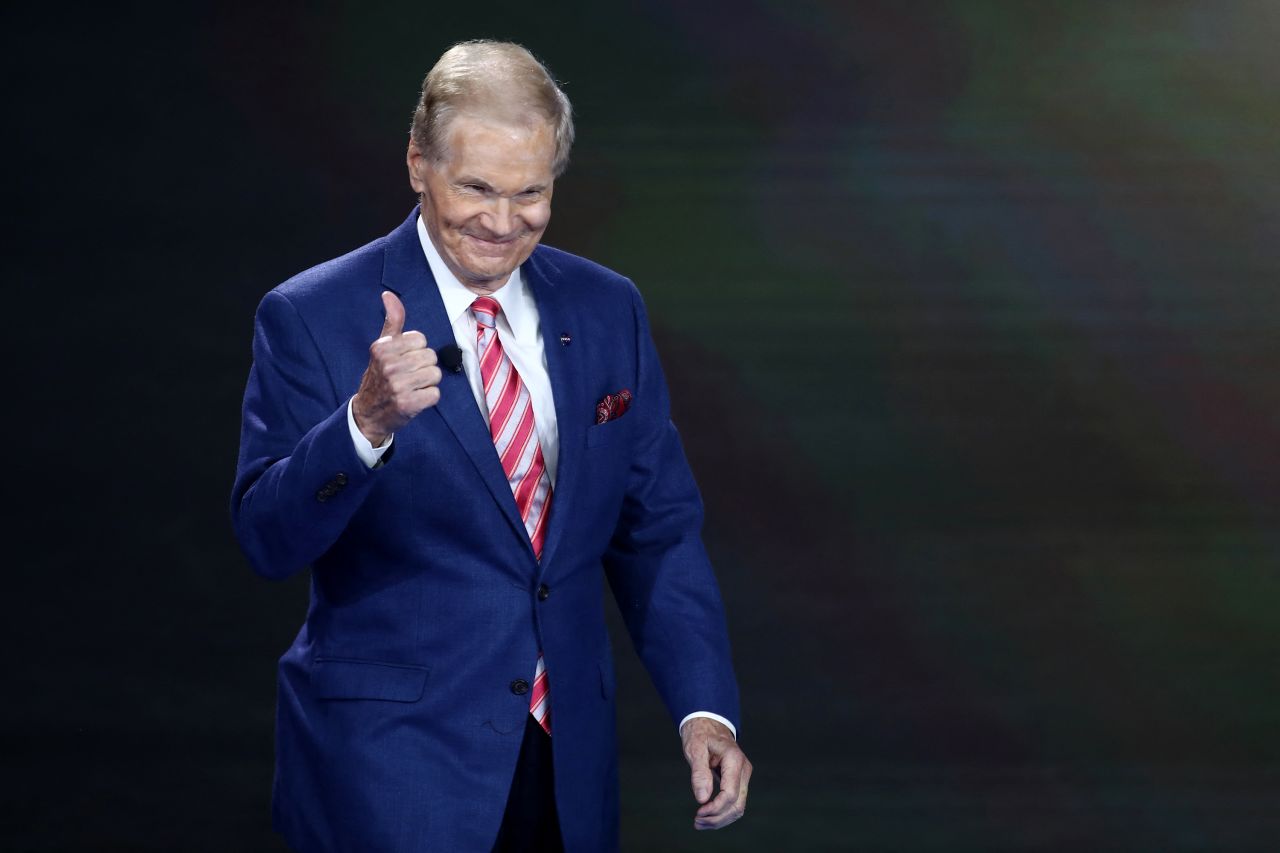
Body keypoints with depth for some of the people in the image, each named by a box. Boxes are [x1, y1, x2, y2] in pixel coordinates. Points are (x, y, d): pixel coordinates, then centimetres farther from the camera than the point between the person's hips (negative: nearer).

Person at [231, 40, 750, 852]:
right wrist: (367, 422, -31)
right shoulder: (310, 319, -8)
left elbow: (659, 529, 9)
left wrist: (706, 709, -1)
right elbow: (269, 539, -15)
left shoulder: (607, 310, 5)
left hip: (570, 769, 4)